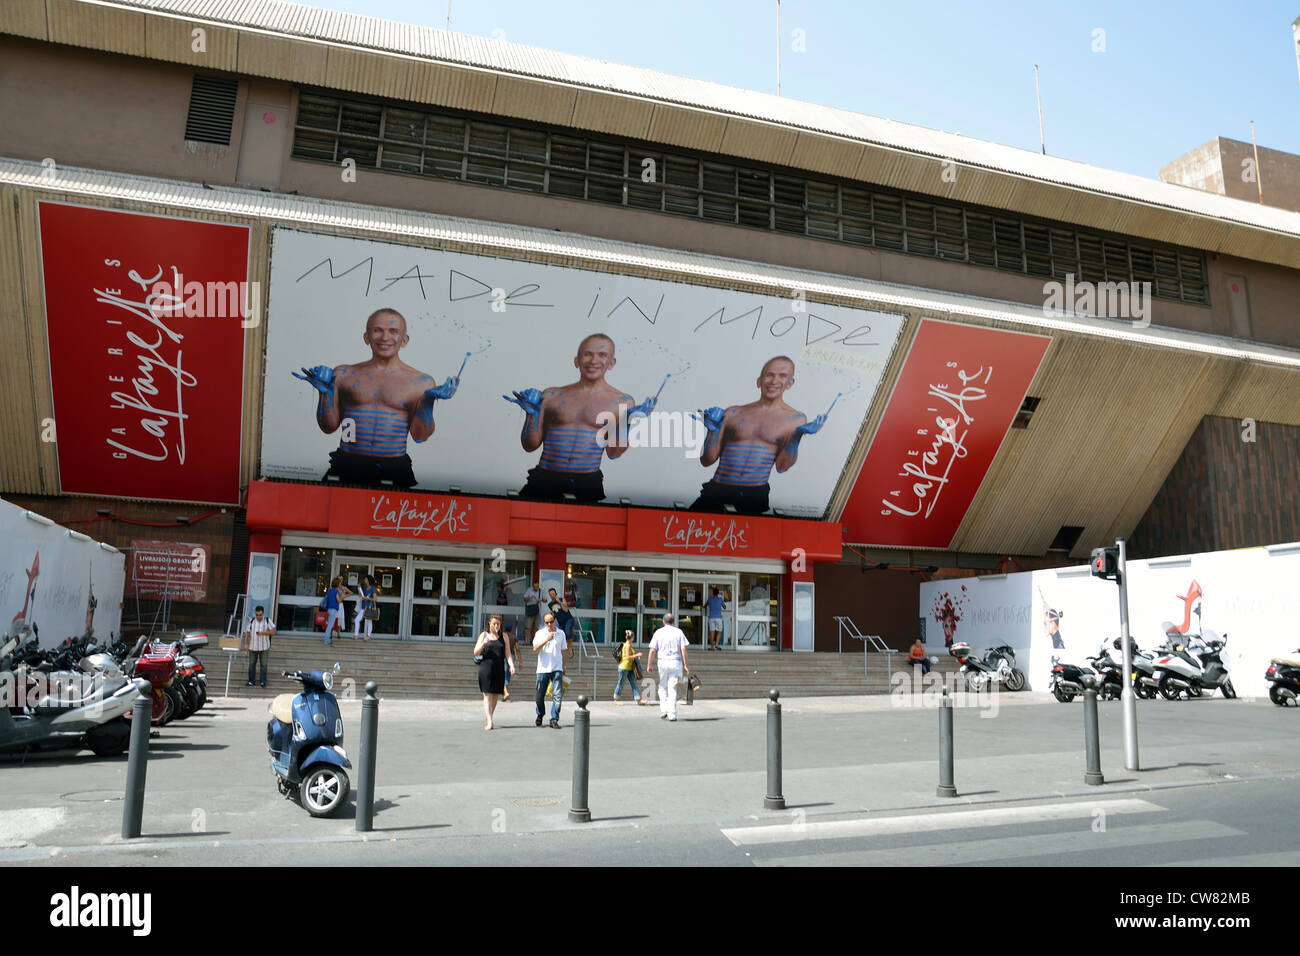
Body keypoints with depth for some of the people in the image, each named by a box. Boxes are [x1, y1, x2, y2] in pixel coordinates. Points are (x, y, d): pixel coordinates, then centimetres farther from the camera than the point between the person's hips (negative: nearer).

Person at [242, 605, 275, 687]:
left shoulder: (267, 621, -3)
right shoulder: (251, 621, 0)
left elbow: (273, 632, -6)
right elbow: (247, 633, 4)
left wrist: (263, 632, -17)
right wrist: (245, 644, -3)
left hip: (264, 647, -1)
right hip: (253, 647, 1)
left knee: (264, 665, 1)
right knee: (252, 664, 8)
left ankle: (263, 681, 9)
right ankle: (251, 681, 19)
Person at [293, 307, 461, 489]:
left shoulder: (422, 382, 6)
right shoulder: (343, 375, 10)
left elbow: (420, 436, 3)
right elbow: (329, 427, 12)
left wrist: (427, 403, -10)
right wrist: (325, 392, -1)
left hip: (394, 470, -1)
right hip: (347, 467, 1)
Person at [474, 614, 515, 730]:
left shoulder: (504, 636, 10)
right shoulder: (484, 635, 6)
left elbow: (508, 653, 7)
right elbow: (476, 653, 4)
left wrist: (511, 665, -9)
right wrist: (483, 644, -14)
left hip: (499, 669, 2)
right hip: (486, 668, -2)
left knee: (496, 695, 7)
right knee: (487, 694, -8)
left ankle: (487, 719, 23)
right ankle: (489, 722, -13)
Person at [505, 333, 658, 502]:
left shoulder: (621, 401, 6)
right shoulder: (551, 396, 8)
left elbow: (613, 453, 4)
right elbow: (530, 446, 10)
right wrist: (532, 414, -4)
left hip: (589, 483, 0)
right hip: (545, 480, 1)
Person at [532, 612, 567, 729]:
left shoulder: (561, 633, 9)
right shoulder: (540, 633, 3)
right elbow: (535, 648, -11)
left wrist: (563, 667, 19)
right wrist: (547, 639, -21)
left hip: (557, 669, 1)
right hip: (543, 668, -1)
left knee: (557, 695, -10)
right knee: (539, 696, 5)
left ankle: (554, 720, -3)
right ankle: (540, 715, 32)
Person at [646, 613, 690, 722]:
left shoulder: (659, 632, 5)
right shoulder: (678, 632, 6)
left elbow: (652, 650, 0)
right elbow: (683, 649, -3)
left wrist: (649, 665, 8)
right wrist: (685, 665, 0)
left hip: (663, 661, 0)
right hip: (676, 662, 0)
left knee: (663, 687, 15)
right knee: (672, 688, 2)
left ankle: (663, 710, 4)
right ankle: (672, 714, -3)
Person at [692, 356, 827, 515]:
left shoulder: (796, 419, 7)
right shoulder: (733, 413, 8)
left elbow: (782, 466, 2)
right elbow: (707, 461, 8)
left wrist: (796, 438, -10)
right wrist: (713, 429, -6)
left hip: (756, 495, 0)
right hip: (718, 490, 0)